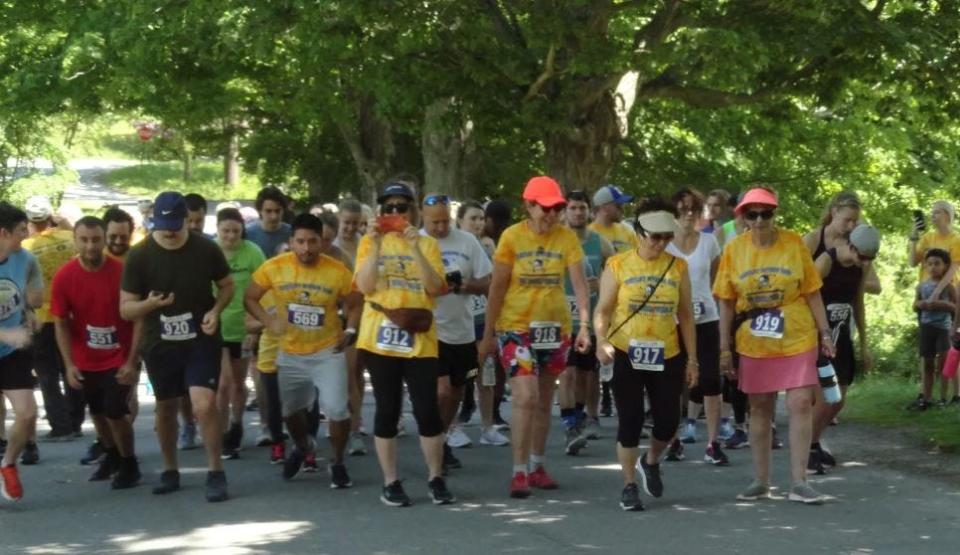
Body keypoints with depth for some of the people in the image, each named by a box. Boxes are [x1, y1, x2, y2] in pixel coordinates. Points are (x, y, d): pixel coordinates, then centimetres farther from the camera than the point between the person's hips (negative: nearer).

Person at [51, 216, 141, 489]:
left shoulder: (123, 272, -19)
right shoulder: (64, 277, -12)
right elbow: (61, 323, -4)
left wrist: (132, 362, -16)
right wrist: (69, 364, -11)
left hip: (120, 359, -3)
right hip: (85, 361, 3)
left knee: (115, 413, -7)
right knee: (97, 412, 18)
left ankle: (129, 465, 16)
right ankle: (112, 456, 42)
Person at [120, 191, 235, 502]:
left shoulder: (206, 250, -8)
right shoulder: (139, 256, -9)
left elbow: (227, 285, 8)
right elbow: (125, 309, -5)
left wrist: (216, 310, -12)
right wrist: (149, 304, -27)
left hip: (201, 340, -2)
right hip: (160, 344, 2)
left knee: (204, 405, -17)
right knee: (166, 408, 15)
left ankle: (216, 474, -4)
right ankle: (170, 471, 33)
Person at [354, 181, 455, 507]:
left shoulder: (427, 244, 7)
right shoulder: (371, 243, 6)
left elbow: (435, 288, -7)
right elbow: (365, 286, -7)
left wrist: (415, 248, -16)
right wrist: (375, 245, -13)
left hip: (419, 339, 1)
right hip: (380, 338, 0)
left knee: (427, 409, -1)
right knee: (388, 409, 3)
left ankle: (436, 480, 11)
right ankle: (390, 483, 9)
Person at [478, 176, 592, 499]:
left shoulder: (567, 238, -3)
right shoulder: (512, 237, -8)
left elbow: (580, 284, -9)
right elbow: (497, 287, -4)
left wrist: (584, 325, -22)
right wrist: (488, 334, -3)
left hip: (555, 327, 3)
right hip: (516, 327, -3)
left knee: (544, 401, 13)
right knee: (525, 398, -14)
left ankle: (536, 466, 26)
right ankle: (519, 472, -7)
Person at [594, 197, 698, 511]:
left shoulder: (677, 267, 4)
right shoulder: (618, 266, -3)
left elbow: (686, 315, 9)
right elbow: (603, 310, -3)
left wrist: (692, 359, 6)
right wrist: (602, 341, -21)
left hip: (667, 356, 2)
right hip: (626, 355, -2)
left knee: (668, 421, 2)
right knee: (630, 421, 1)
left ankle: (651, 462, 34)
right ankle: (629, 486, 14)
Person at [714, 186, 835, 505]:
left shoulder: (794, 243, -5)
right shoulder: (734, 250, -2)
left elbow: (812, 292, 1)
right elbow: (726, 302, 3)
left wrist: (825, 333, -1)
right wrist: (725, 347, 1)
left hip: (797, 340, -1)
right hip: (754, 344, 1)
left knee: (800, 405, -6)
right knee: (759, 409, 10)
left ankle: (799, 483, -1)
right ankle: (761, 482, 20)